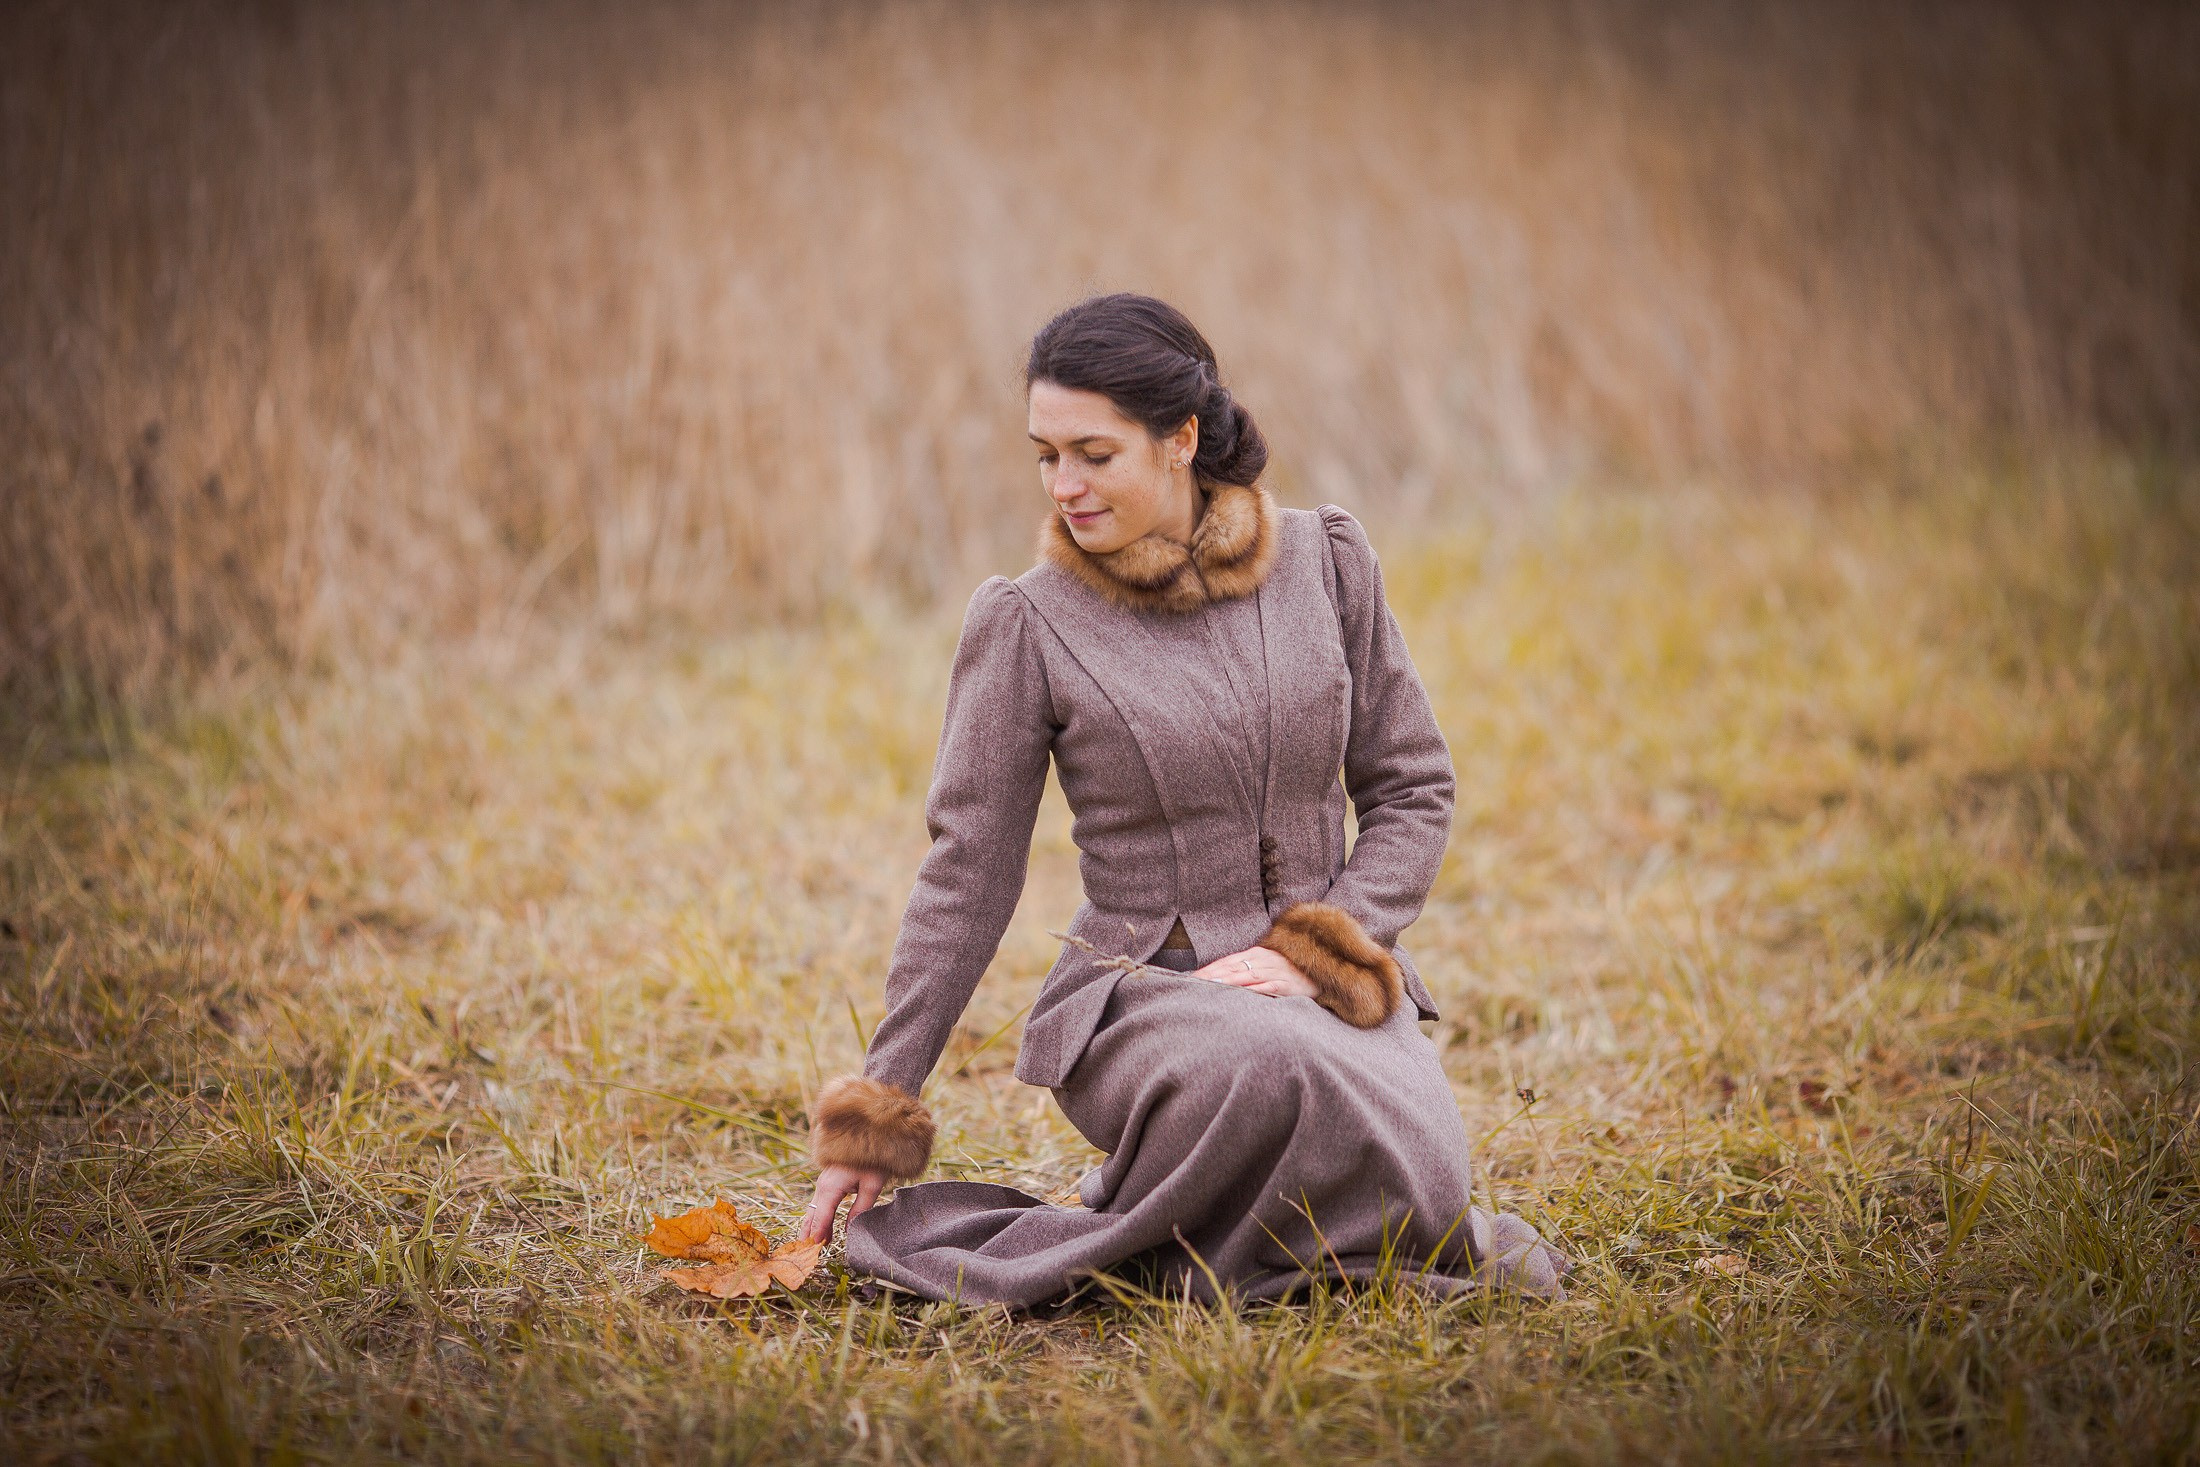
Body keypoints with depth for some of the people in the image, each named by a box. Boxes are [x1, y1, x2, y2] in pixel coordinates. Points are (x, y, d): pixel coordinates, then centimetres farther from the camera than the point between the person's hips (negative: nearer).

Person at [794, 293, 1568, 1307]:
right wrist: (875, 1119, -3)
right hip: (1144, 995, -3)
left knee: (1416, 1177, -29)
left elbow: (1412, 789, 7)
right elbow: (968, 874, -1)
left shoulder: (1326, 562, 2)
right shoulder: (1026, 625, -4)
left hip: (1328, 979, 3)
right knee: (1273, 1069, -39)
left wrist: (1310, 951, -10)